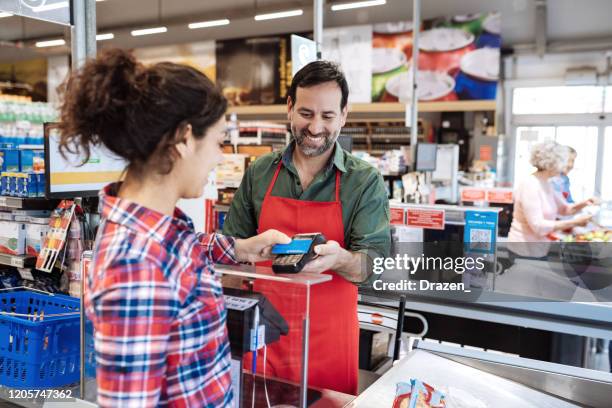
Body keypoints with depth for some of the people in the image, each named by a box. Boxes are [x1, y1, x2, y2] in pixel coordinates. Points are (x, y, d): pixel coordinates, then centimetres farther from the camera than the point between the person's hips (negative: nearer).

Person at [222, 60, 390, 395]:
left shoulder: (365, 181, -8)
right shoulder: (259, 172, 0)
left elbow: (373, 263, -14)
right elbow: (233, 245, 9)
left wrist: (338, 258, -33)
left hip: (329, 335, -2)